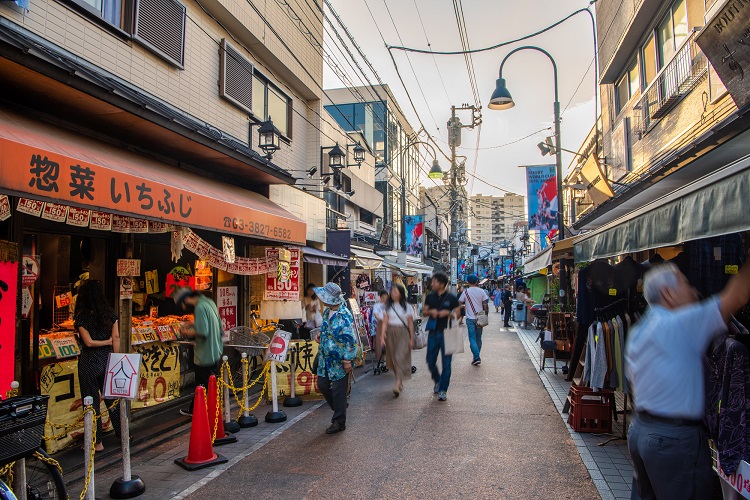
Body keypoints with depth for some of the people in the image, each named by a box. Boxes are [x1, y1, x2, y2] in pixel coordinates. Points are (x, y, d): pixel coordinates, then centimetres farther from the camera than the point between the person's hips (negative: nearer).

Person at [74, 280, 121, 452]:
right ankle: (122, 434, 24)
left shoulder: (82, 317, -11)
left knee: (91, 402, 6)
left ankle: (97, 442, 12)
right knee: (112, 398, 16)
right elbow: (116, 338, 0)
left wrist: (107, 342, 0)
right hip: (107, 360, 4)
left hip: (89, 362, -4)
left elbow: (88, 342, -14)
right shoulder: (110, 313, 0)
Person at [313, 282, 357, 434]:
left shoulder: (344, 316, -21)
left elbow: (350, 339, -20)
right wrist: (321, 334, 4)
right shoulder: (327, 311, 5)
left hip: (339, 360, -9)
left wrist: (348, 360, -19)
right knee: (322, 385, 14)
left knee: (338, 390, 1)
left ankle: (339, 422, 15)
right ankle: (340, 407, 37)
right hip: (325, 358, 9)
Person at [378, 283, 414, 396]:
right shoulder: (388, 306, 5)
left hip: (403, 333, -3)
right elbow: (384, 322, -1)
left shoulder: (407, 307, 1)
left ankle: (398, 385, -17)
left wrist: (412, 339, 1)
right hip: (390, 333, 3)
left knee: (400, 358, -12)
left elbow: (410, 324, 3)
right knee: (393, 358, 8)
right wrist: (382, 336, -12)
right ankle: (400, 382, 26)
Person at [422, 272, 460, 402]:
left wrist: (448, 313, -19)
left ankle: (443, 390, 11)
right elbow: (424, 312, 12)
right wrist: (431, 312, -9)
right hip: (433, 332, 3)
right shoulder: (430, 297, 7)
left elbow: (457, 314, 0)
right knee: (430, 361, 6)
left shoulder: (451, 298, -3)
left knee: (446, 363, 0)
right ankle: (437, 381, 34)